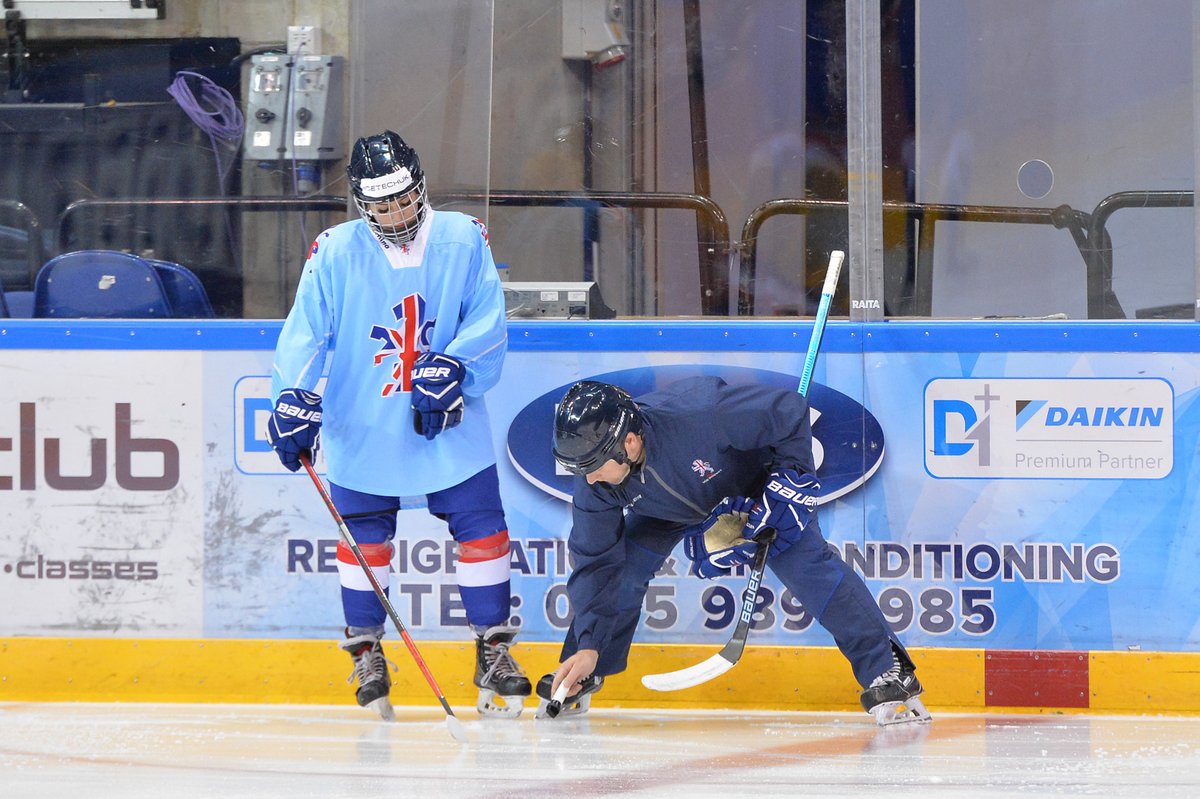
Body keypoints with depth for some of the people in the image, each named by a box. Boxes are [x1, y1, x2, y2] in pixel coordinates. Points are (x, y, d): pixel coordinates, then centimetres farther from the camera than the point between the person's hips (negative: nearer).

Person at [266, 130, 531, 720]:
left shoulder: (463, 240, -4)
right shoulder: (335, 252, -7)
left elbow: (488, 323, -5)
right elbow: (305, 332, -10)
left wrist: (451, 369, -21)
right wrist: (294, 399, -23)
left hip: (451, 426, 1)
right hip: (362, 428, -1)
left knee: (482, 531, 0)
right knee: (364, 539, 5)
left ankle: (493, 649, 13)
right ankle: (365, 652, 21)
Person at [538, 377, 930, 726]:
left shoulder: (699, 415, -45)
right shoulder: (594, 487, -29)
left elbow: (790, 411, -32)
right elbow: (596, 563, -20)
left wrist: (792, 477, -29)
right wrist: (588, 646, -26)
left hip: (753, 477, -4)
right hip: (668, 506, 4)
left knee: (806, 565, -20)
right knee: (619, 571, -10)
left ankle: (887, 671, -15)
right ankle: (581, 678, 11)